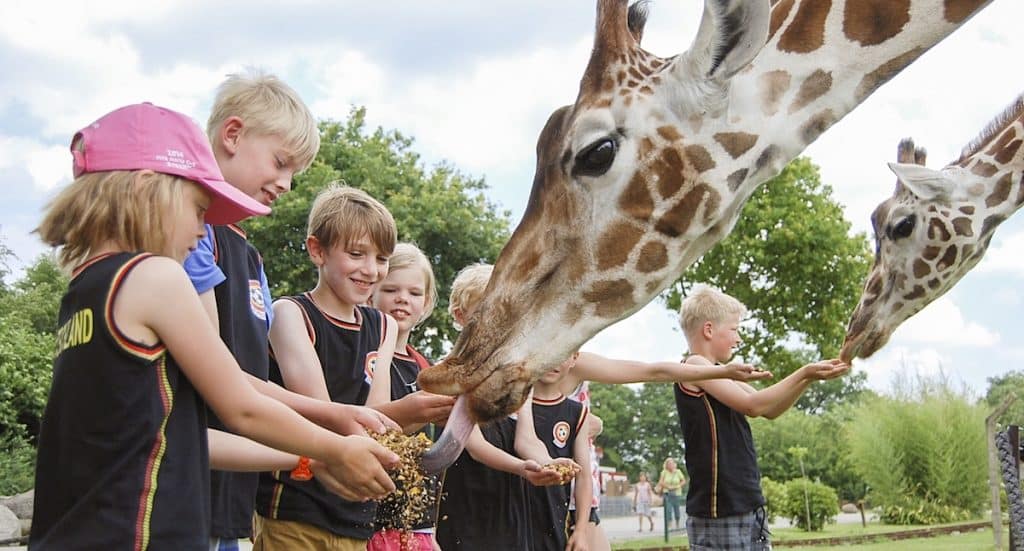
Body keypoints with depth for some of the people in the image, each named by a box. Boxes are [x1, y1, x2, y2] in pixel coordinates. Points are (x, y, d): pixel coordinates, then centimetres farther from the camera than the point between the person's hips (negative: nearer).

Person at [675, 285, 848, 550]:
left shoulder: (719, 376, 17)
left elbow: (770, 411, 19)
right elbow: (752, 404, -18)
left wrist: (809, 377, 8)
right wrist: (804, 374, -11)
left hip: (748, 506, 10)